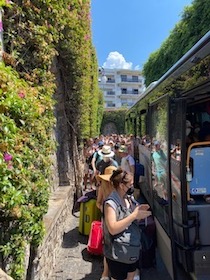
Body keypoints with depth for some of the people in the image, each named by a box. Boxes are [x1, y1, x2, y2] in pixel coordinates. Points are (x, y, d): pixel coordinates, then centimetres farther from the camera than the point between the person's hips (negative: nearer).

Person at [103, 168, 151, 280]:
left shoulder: (128, 198, 1)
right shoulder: (111, 203, -24)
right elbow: (113, 229, -30)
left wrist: (138, 212, -8)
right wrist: (134, 215, -31)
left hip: (132, 248, 7)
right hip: (117, 253, -7)